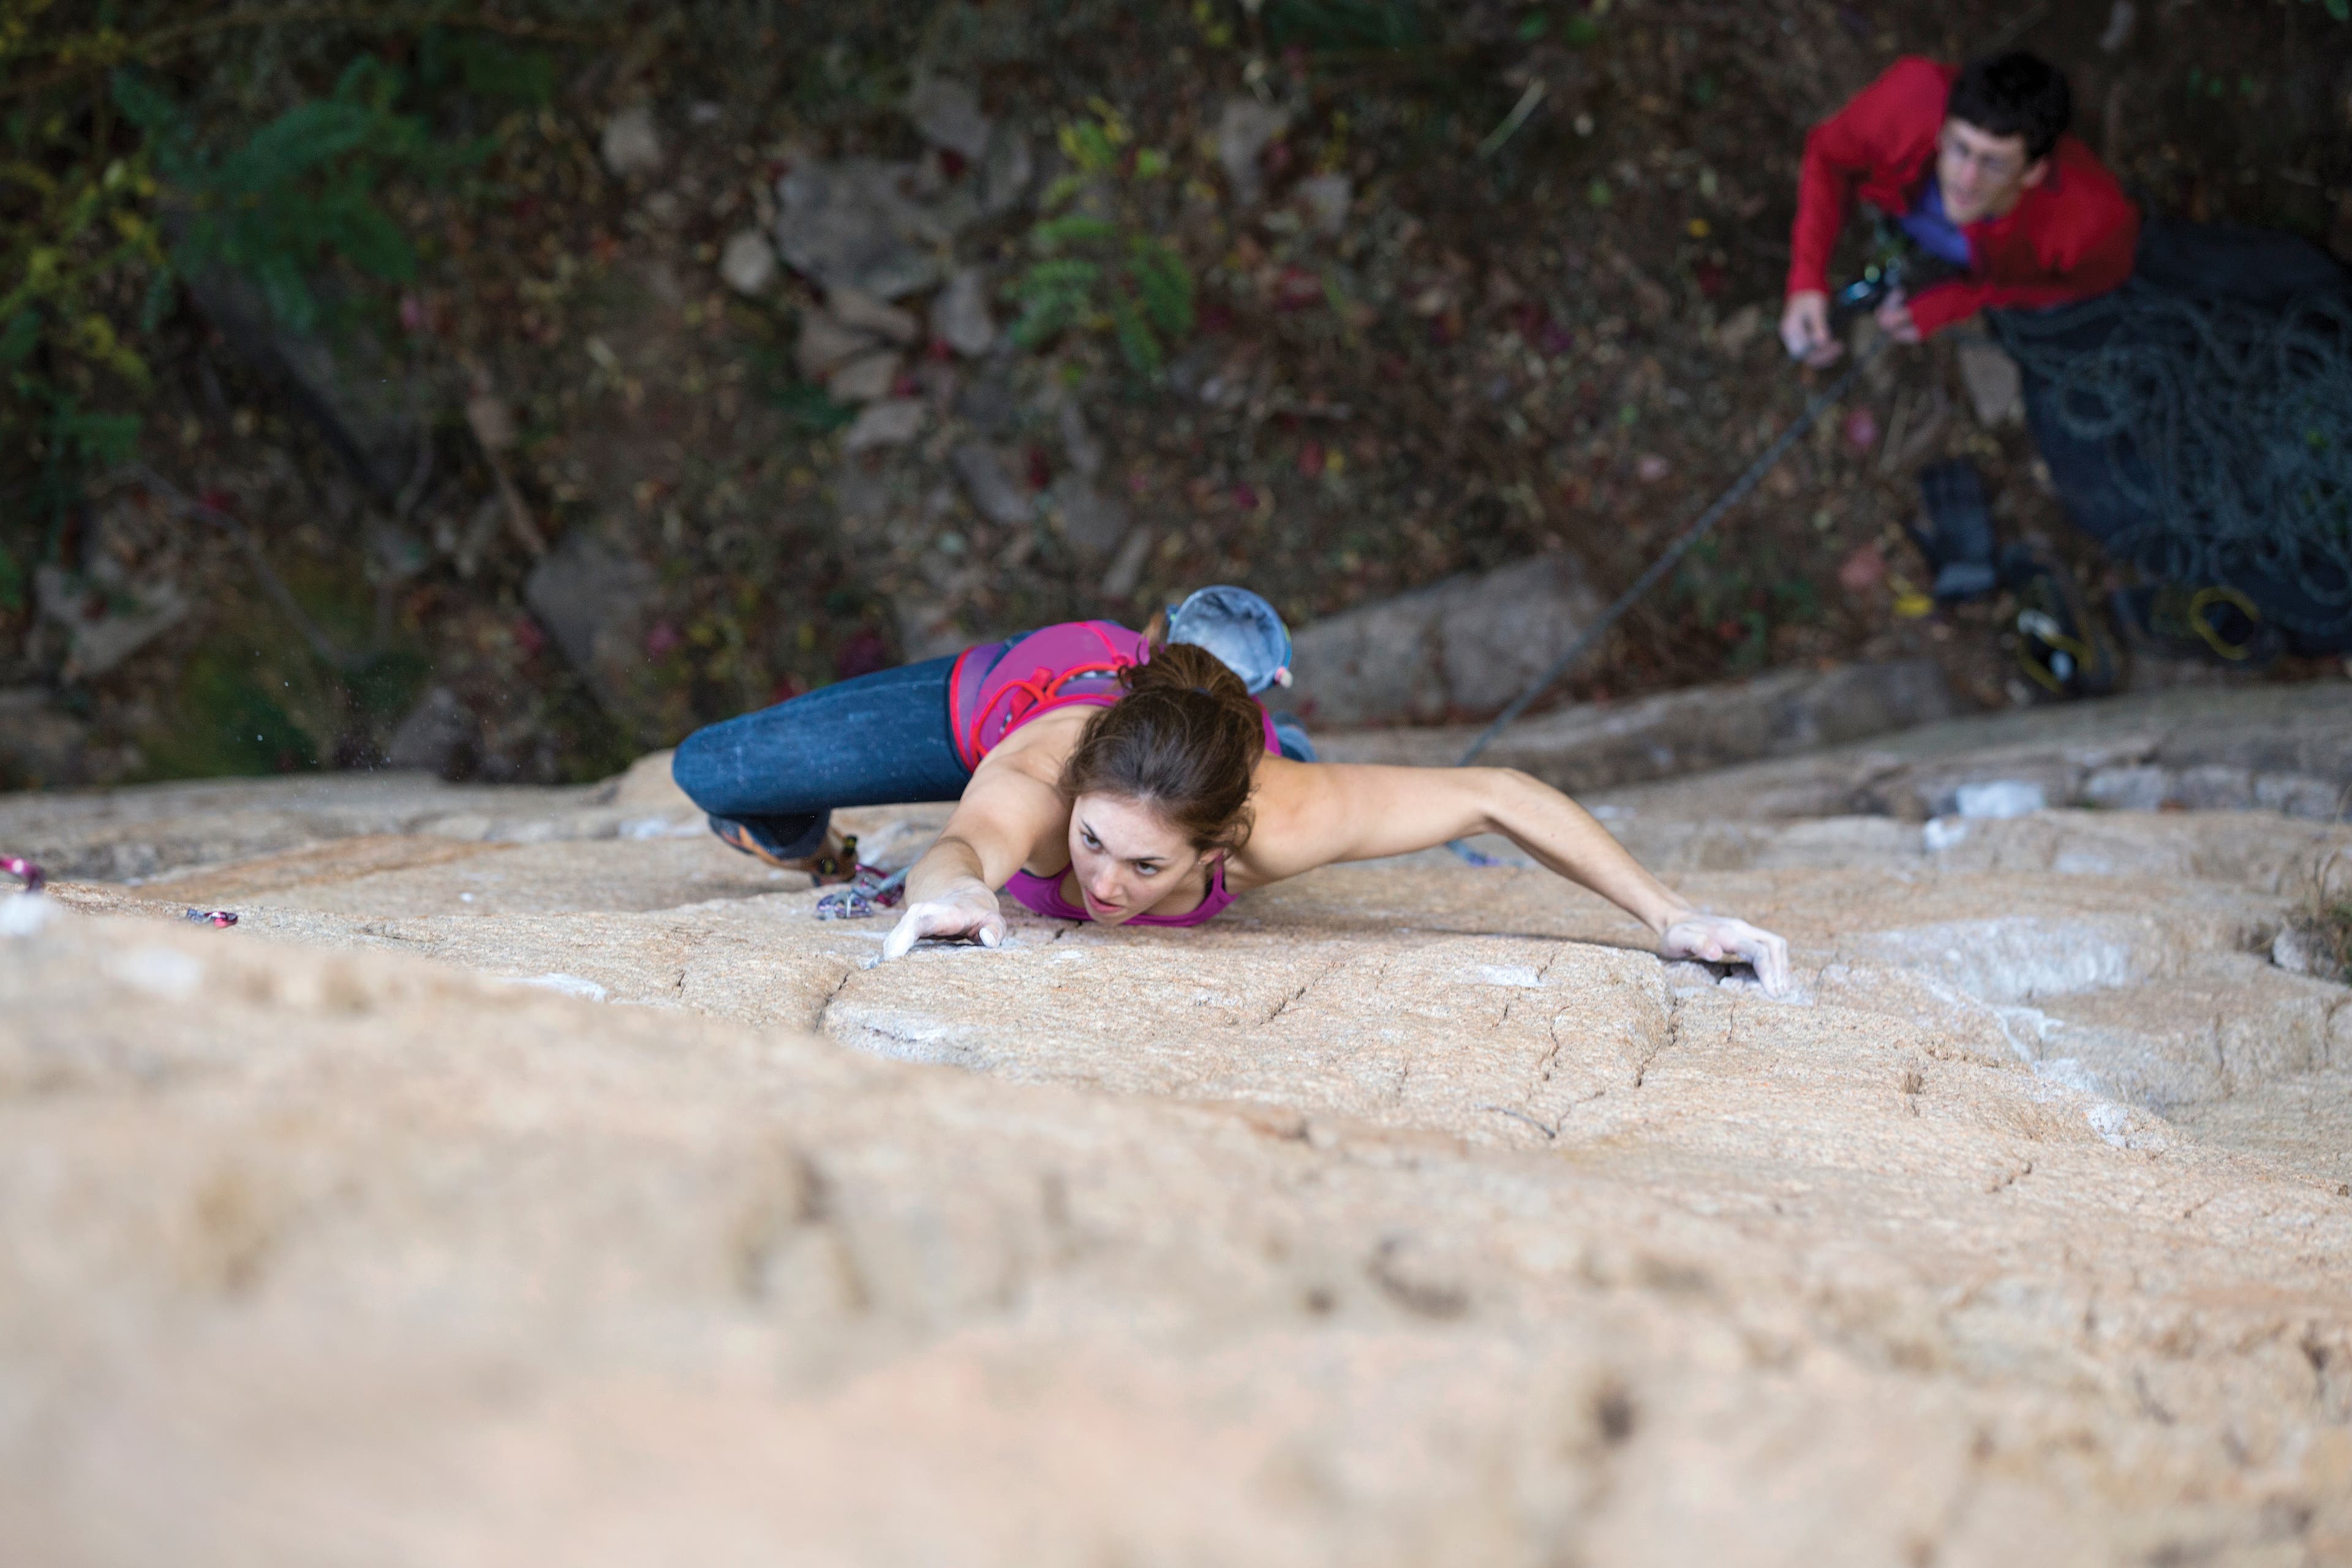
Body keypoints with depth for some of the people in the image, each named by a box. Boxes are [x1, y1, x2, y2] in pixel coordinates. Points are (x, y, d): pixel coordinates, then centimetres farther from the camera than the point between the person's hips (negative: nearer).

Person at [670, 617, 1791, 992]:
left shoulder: (1270, 821, -47)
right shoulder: (1035, 783, -51)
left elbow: (1498, 796, -38)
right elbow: (969, 843, -74)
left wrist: (1669, 917, -41)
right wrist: (952, 887, -98)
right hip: (1013, 690, -2)